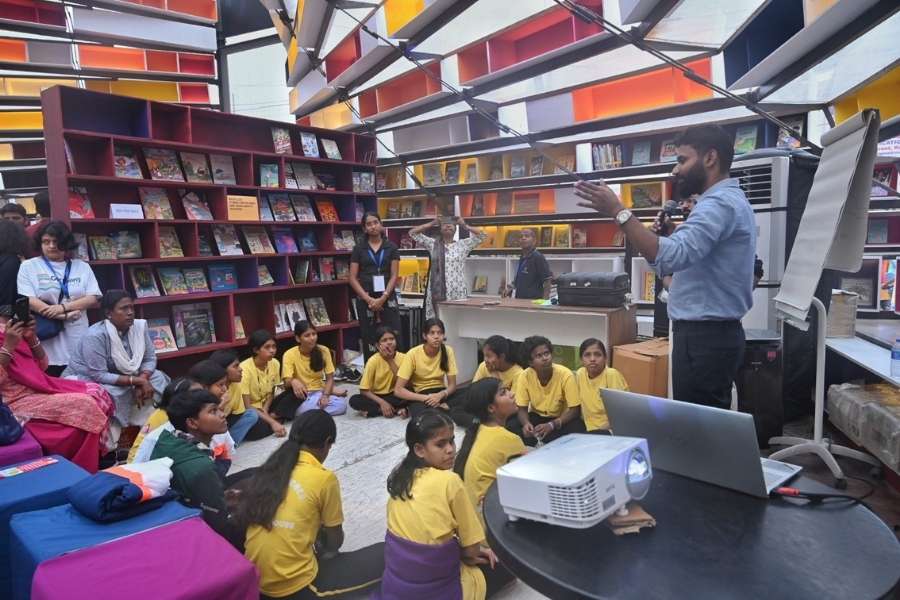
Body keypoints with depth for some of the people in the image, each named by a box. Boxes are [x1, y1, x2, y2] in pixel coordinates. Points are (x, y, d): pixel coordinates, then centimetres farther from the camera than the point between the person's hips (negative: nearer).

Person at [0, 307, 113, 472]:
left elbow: (42, 365, 13)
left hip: (39, 387, 8)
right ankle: (84, 469, -6)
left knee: (96, 392, -7)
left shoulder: (15, 329, 11)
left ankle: (101, 455, 2)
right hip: (16, 400, -8)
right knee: (84, 405, -22)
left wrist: (31, 338, -2)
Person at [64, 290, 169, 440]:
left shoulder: (140, 326, -10)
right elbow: (99, 376, -29)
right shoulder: (95, 336, -27)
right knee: (114, 394, -33)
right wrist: (136, 380, -31)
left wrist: (142, 380, -26)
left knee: (158, 379, -12)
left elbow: (150, 359, -8)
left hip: (118, 376, 6)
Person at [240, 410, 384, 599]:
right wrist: (323, 549, 21)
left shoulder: (271, 467, 2)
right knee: (382, 555, 1)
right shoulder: (324, 478, -15)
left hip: (254, 577, 7)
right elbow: (335, 543, -2)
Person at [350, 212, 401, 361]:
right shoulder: (359, 248, 5)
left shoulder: (391, 247, 5)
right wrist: (369, 299, -10)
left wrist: (382, 298, -11)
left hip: (387, 299, 0)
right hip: (365, 300, 0)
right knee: (369, 340, 2)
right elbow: (353, 278, 1)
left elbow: (394, 276, 1)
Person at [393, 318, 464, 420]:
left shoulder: (448, 351, -9)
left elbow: (452, 385, -4)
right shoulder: (413, 354, -17)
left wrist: (441, 395, -26)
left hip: (440, 393, 3)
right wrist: (426, 398, -28)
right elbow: (398, 390, -18)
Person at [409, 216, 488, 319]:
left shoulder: (463, 245, 8)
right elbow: (412, 232, 13)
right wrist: (431, 224, 12)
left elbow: (483, 235, 2)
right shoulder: (433, 244, 12)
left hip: (457, 293, -1)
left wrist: (465, 225, 7)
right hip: (438, 292, 1)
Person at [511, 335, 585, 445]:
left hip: (561, 418, -1)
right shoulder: (525, 376, -16)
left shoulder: (565, 375, -23)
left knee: (577, 430, -33)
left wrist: (551, 425, -34)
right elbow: (522, 409, -8)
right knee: (512, 427, -25)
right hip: (537, 416, 2)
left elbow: (575, 410, -19)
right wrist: (526, 423, -32)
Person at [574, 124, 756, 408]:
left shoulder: (719, 203, -17)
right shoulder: (727, 200, 19)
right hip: (712, 333, 11)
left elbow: (672, 257, -32)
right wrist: (670, 231, 9)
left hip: (704, 336, -11)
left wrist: (619, 212, -30)